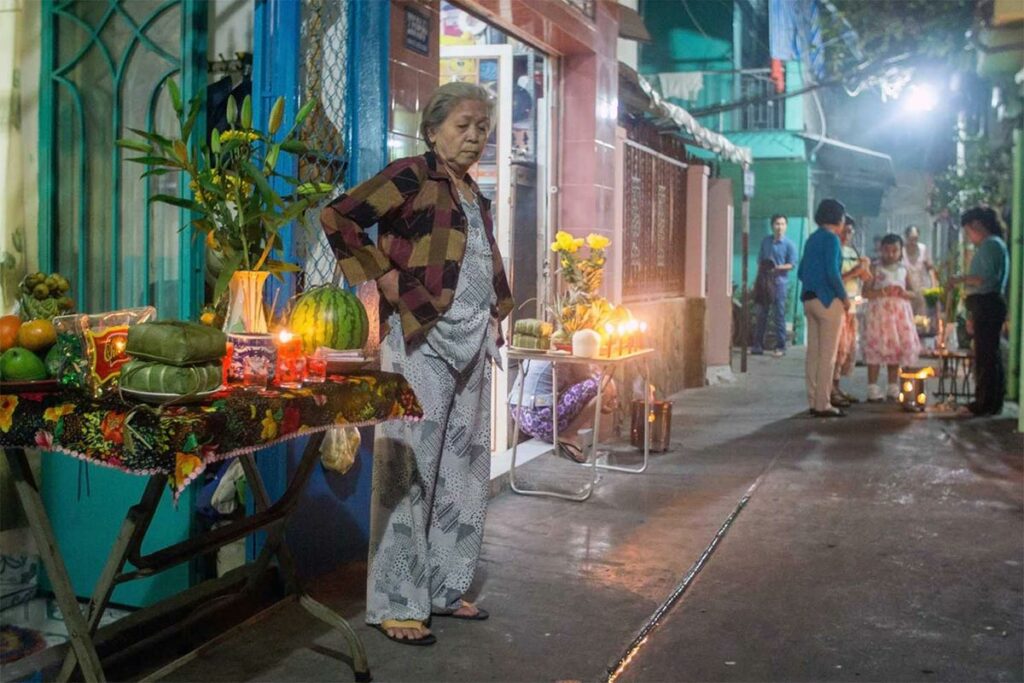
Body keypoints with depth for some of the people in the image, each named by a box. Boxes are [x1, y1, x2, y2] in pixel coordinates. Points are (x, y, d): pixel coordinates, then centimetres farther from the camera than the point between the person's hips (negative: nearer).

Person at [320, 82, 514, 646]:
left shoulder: (476, 197, 19)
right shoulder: (411, 176, -5)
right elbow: (338, 219, -11)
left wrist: (496, 315, 18)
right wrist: (383, 278, -13)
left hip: (472, 345, 8)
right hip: (420, 340, -8)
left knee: (464, 470, 11)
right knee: (409, 467, -5)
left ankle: (444, 588, 23)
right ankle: (395, 603, 3)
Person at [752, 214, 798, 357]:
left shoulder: (789, 244, -3)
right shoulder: (766, 241, 10)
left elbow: (792, 264, -6)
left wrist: (778, 268, -19)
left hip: (779, 282, -4)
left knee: (779, 315, -2)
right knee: (761, 314, 5)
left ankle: (780, 346, 4)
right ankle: (758, 345, 10)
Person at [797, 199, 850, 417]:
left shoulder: (812, 238, 14)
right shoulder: (831, 238, -11)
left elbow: (802, 272, 16)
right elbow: (832, 273, -19)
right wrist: (845, 297, -10)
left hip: (810, 299, 8)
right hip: (828, 301, -8)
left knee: (813, 353, 10)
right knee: (827, 355, -4)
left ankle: (814, 401, 14)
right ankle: (822, 404, -2)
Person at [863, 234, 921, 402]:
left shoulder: (903, 270, 13)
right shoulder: (876, 269, 2)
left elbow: (912, 293, 14)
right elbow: (866, 292, -5)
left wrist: (904, 293, -7)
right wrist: (882, 292, -20)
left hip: (900, 313, 4)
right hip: (879, 313, -4)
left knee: (897, 348, 6)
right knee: (876, 348, -7)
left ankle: (893, 388, 16)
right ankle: (872, 389, -3)